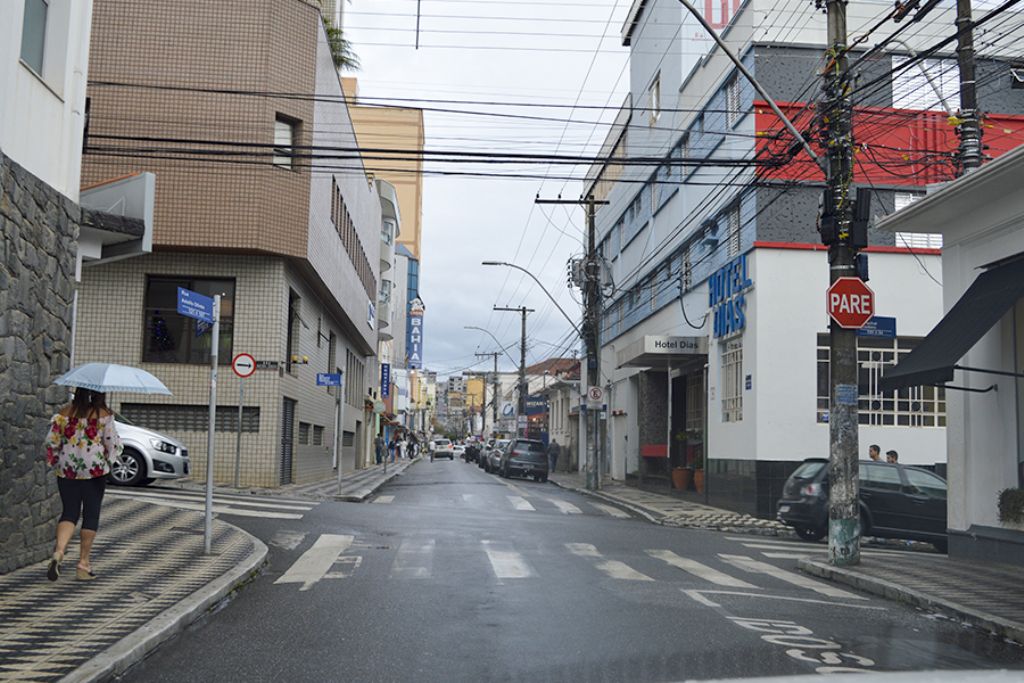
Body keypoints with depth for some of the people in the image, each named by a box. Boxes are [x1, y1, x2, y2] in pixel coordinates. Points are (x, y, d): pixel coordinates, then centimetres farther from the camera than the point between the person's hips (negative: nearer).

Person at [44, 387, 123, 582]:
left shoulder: (65, 412, -1)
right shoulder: (104, 415, -9)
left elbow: (51, 441, 0)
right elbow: (112, 443, -8)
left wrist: (55, 461, 16)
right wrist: (110, 456, 14)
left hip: (67, 470, 3)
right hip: (95, 470, -2)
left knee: (69, 512, 11)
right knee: (91, 514, 7)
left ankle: (59, 551, -14)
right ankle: (83, 564, 9)